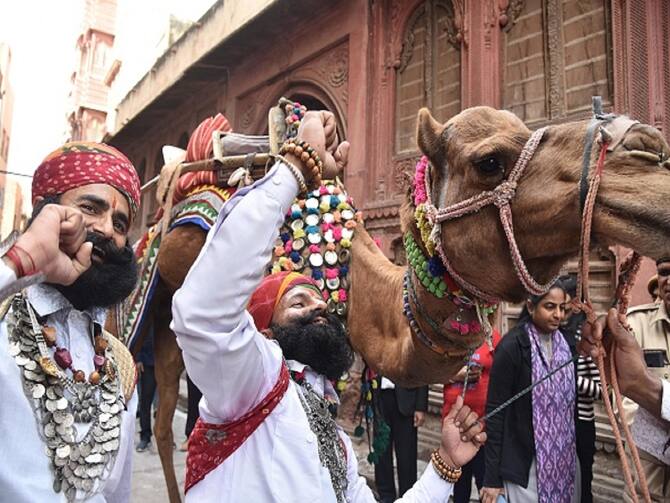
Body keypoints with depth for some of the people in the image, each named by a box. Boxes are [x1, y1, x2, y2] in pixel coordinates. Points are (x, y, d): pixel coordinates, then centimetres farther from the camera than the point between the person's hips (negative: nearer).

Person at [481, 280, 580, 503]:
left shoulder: (563, 342, 2)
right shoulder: (511, 346, -17)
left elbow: (568, 402, 10)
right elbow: (495, 412, -15)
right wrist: (492, 478, -14)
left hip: (563, 458, 6)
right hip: (523, 461, -6)